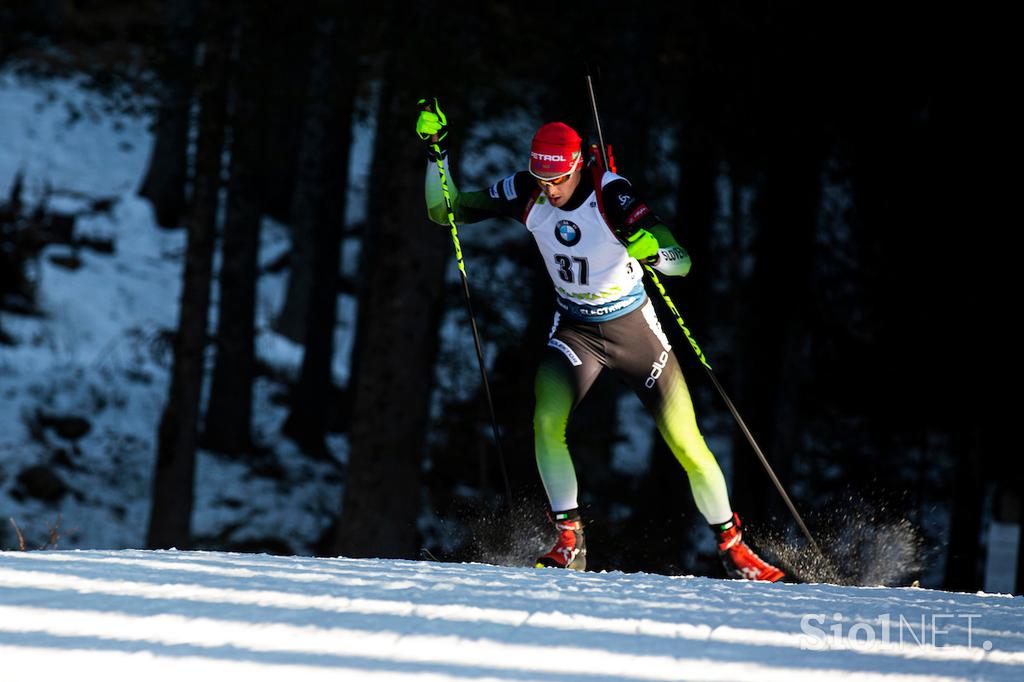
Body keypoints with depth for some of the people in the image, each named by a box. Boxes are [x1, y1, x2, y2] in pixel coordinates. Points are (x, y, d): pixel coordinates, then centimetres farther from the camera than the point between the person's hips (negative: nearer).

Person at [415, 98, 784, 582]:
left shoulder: (611, 194, -26)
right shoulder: (525, 194, -15)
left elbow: (681, 263, -31)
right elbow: (446, 212, -4)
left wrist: (653, 251, -53)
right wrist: (435, 150, -17)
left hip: (634, 326, -3)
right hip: (574, 329, 3)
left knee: (686, 444, -2)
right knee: (546, 422, -24)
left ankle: (732, 546, 16)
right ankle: (569, 541, -11)